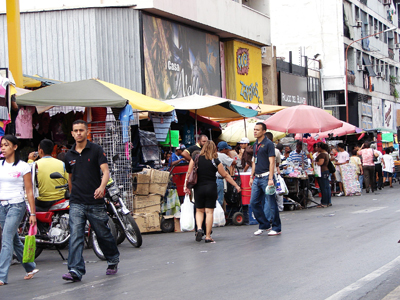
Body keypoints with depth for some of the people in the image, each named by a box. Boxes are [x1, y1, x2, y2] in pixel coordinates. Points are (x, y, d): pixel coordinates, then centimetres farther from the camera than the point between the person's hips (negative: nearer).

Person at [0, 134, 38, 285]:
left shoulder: (23, 166, -3)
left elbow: (29, 191, -3)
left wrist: (33, 213, -6)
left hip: (16, 206, -5)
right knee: (14, 240, 13)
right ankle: (31, 268, 29)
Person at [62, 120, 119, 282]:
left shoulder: (96, 150, -1)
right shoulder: (69, 155, 11)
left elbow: (105, 171, -12)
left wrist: (102, 187, -30)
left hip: (95, 202, -2)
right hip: (76, 203, 3)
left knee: (103, 234, 10)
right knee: (75, 236, -11)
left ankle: (113, 260, 33)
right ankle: (75, 270, -15)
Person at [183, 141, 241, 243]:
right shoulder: (215, 161, -4)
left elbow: (189, 173, -2)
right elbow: (225, 175, 2)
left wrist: (186, 185, 8)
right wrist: (236, 186, 11)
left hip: (198, 188, 2)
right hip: (211, 188, -1)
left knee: (199, 210, 15)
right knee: (209, 211, 2)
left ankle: (199, 228, -9)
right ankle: (208, 236, 2)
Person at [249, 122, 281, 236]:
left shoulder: (268, 144, -8)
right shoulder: (255, 145, 15)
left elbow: (272, 162, -13)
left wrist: (270, 179, -19)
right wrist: (252, 177, 17)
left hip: (266, 177, -8)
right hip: (257, 178, 8)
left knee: (271, 203, -3)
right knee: (253, 202, 6)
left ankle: (276, 228, 5)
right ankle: (264, 225, 17)